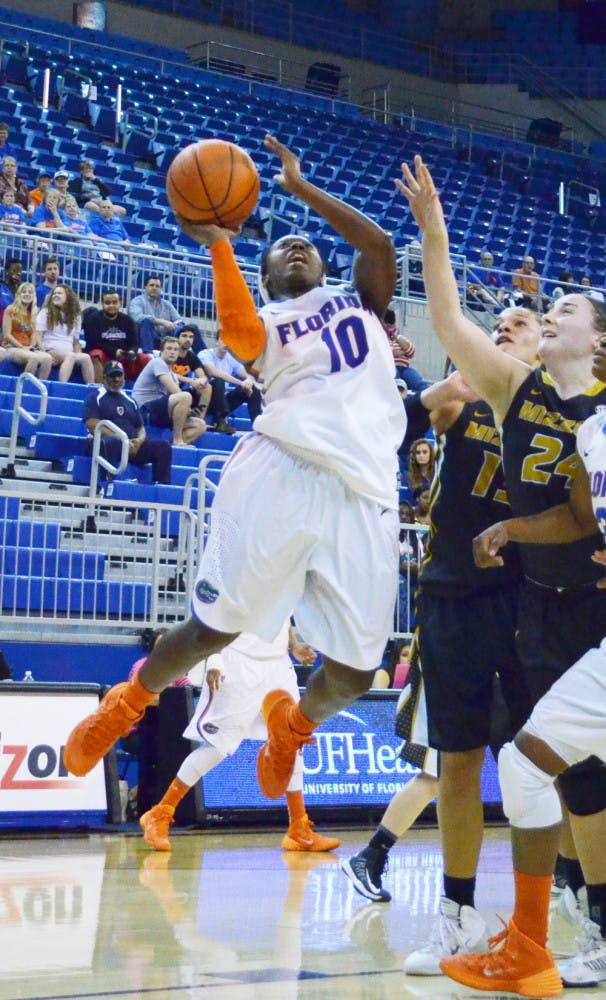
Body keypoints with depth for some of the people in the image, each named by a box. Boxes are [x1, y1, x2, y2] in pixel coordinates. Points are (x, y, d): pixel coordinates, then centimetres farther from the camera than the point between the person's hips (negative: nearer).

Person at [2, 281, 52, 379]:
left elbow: (35, 334, 8)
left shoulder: (34, 313, 16)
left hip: (28, 349, 5)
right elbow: (6, 335, -5)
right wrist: (22, 347, -12)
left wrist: (30, 347, -12)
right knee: (34, 358, -36)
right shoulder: (10, 310, 2)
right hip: (11, 347, -5)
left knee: (48, 358, -29)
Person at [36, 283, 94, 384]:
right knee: (70, 356, -36)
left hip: (70, 354, 4)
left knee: (85, 358, -28)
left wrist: (79, 356, 0)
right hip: (50, 351, -4)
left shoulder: (75, 316, 19)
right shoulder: (45, 312, 9)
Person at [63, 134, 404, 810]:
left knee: (352, 674, -1)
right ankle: (132, 698, 28)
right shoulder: (263, 320, 17)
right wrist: (217, 241, -11)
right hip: (277, 472, -2)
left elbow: (379, 244, 4)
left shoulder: (359, 298, 25)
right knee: (212, 629, -3)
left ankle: (291, 724, 33)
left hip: (363, 492, 2)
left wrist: (301, 187, 5)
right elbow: (237, 335, -9)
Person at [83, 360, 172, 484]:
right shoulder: (95, 397, 6)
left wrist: (139, 440, -4)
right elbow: (93, 427, -7)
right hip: (103, 443, -5)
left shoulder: (130, 401, 24)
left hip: (132, 446, 6)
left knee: (163, 446, -16)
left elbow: (141, 428, 23)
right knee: (111, 442, -42)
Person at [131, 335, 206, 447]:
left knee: (200, 425, -1)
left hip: (160, 411, 9)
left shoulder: (172, 374, 26)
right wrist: (187, 408, -3)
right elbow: (175, 391, -14)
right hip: (146, 409, -9)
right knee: (185, 397, -31)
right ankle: (177, 440, -25)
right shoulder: (158, 362, -3)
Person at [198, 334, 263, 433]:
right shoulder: (205, 354, -10)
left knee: (253, 389, -4)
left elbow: (247, 376, 5)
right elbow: (214, 372, -29)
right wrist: (240, 383, -32)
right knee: (219, 381, -34)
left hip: (223, 400, 6)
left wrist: (249, 381, -22)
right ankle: (221, 423, -35)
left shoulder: (230, 358, 8)